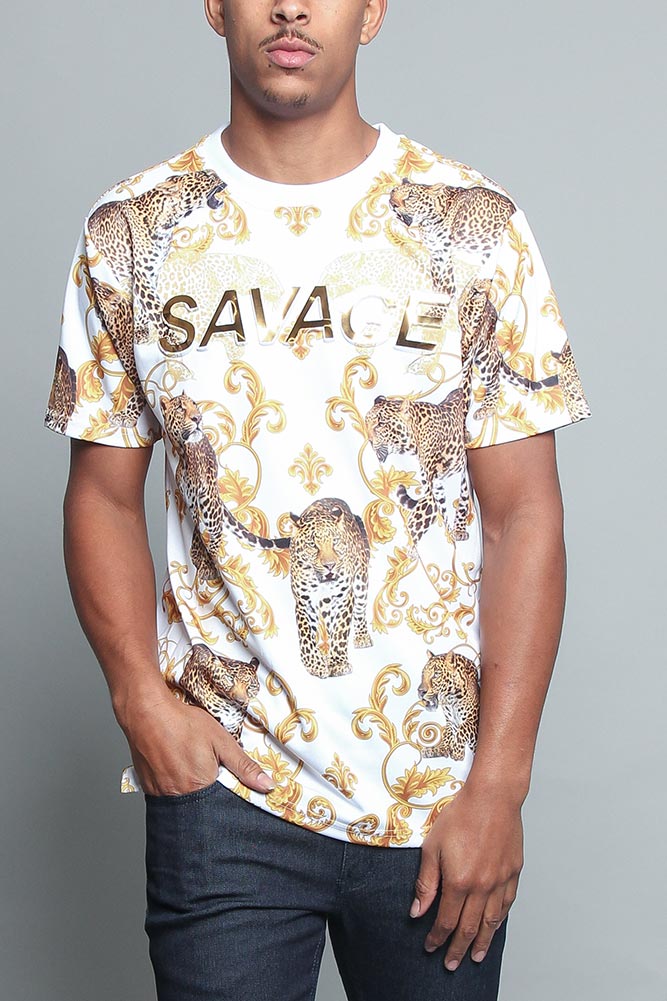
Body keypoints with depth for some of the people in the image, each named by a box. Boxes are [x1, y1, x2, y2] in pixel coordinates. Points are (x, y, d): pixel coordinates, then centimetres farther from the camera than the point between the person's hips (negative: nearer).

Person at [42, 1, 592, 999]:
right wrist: (140, 695, -8)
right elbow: (104, 495, 7)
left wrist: (498, 783, -8)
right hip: (219, 780, 0)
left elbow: (524, 513, -4)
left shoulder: (479, 230, -2)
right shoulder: (130, 236, 2)